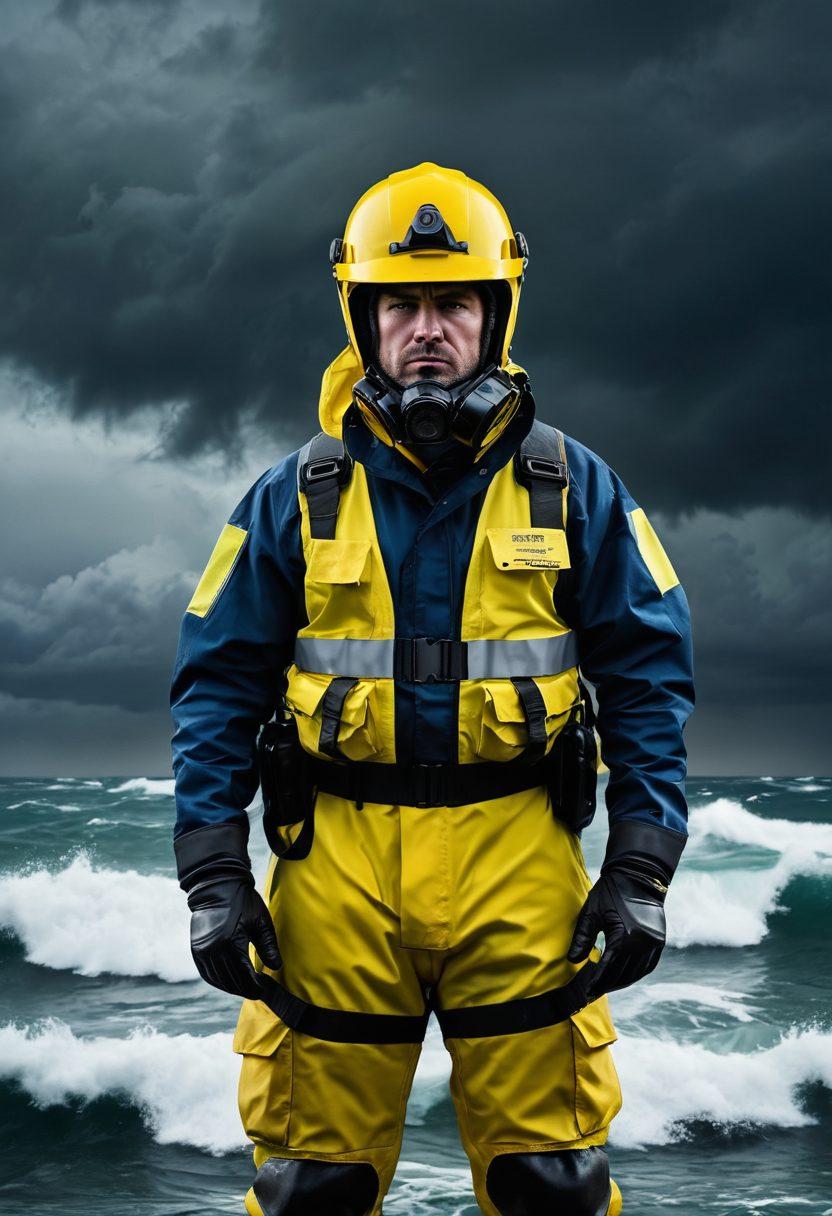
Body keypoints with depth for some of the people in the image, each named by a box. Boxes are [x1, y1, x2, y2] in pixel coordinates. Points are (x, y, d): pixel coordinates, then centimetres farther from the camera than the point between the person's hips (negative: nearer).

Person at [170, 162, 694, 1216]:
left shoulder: (573, 490, 4)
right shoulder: (297, 498, 4)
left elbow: (647, 680, 4)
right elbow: (219, 685, 4)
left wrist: (641, 872, -3)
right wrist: (213, 878, -4)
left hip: (520, 873, 0)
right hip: (337, 866, 0)